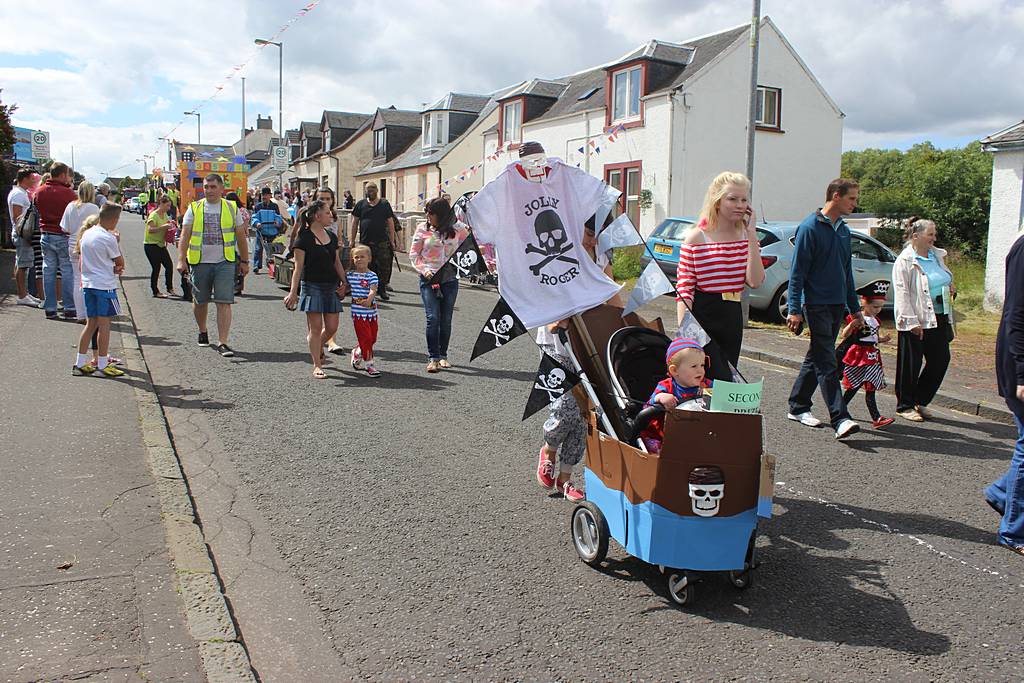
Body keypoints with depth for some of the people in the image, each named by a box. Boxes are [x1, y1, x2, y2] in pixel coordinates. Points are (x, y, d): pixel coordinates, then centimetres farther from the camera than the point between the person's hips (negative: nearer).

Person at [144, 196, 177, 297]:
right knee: (156, 268, -5)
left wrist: (170, 224, 7)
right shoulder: (154, 215, -15)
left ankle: (170, 288, 17)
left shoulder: (165, 214, 10)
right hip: (151, 244, -8)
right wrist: (164, 226, -33)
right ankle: (155, 291, 5)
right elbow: (150, 229, -27)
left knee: (169, 265, 5)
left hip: (161, 244, 8)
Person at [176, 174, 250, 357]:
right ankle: (202, 331, 39)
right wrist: (181, 260, -9)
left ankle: (222, 342, -7)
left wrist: (244, 261, 11)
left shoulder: (231, 208, 6)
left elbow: (241, 237, 12)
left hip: (224, 262, -1)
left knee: (224, 302, -9)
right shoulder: (194, 208, 5)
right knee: (200, 301, 13)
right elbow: (185, 236, 1)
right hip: (199, 262, 1)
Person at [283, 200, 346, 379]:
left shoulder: (332, 236, 11)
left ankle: (318, 348, 35)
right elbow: (298, 267, -9)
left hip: (331, 286, 6)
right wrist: (293, 292, -13)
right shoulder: (304, 238, -7)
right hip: (312, 285, -6)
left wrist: (343, 283, 8)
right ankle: (317, 366, 6)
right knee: (315, 327, -4)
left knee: (332, 327, 4)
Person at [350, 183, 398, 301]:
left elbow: (390, 223, 7)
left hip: (382, 242, -1)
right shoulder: (360, 204, 8)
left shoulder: (384, 204, 6)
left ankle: (382, 290, 10)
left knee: (384, 267, -2)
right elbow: (355, 222, 11)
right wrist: (352, 240, 7)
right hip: (365, 242, 1)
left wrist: (392, 241, 2)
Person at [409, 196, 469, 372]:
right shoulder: (423, 228, 0)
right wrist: (424, 270, -10)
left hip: (450, 279, 1)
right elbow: (413, 254, 4)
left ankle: (443, 355, 19)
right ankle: (432, 358, -4)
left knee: (446, 320, 6)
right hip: (429, 279, -1)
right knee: (433, 318, -11)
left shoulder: (457, 228, 1)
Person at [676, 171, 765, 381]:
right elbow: (684, 287, -9)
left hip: (733, 318, 6)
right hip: (702, 317, -6)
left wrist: (752, 235, -8)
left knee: (726, 381, 13)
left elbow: (755, 281, -7)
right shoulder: (696, 238, -8)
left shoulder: (745, 237, 7)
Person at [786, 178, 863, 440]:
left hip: (837, 305, 8)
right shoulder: (810, 227, -9)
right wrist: (795, 309, -16)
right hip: (816, 304, -8)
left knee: (816, 358, 13)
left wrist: (855, 308, 21)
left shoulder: (843, 230, 15)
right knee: (826, 363, -10)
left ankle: (798, 407, 22)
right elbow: (797, 272, -12)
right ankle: (840, 419, -13)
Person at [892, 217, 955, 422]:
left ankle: (920, 401, 23)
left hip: (939, 319, 7)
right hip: (915, 322, -7)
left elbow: (946, 279, 29)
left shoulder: (937, 255, 13)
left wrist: (950, 288, 6)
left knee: (941, 360, 7)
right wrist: (911, 322, -19)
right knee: (911, 364, 2)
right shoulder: (905, 261, -10)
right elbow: (902, 294, -14)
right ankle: (905, 406, 16)